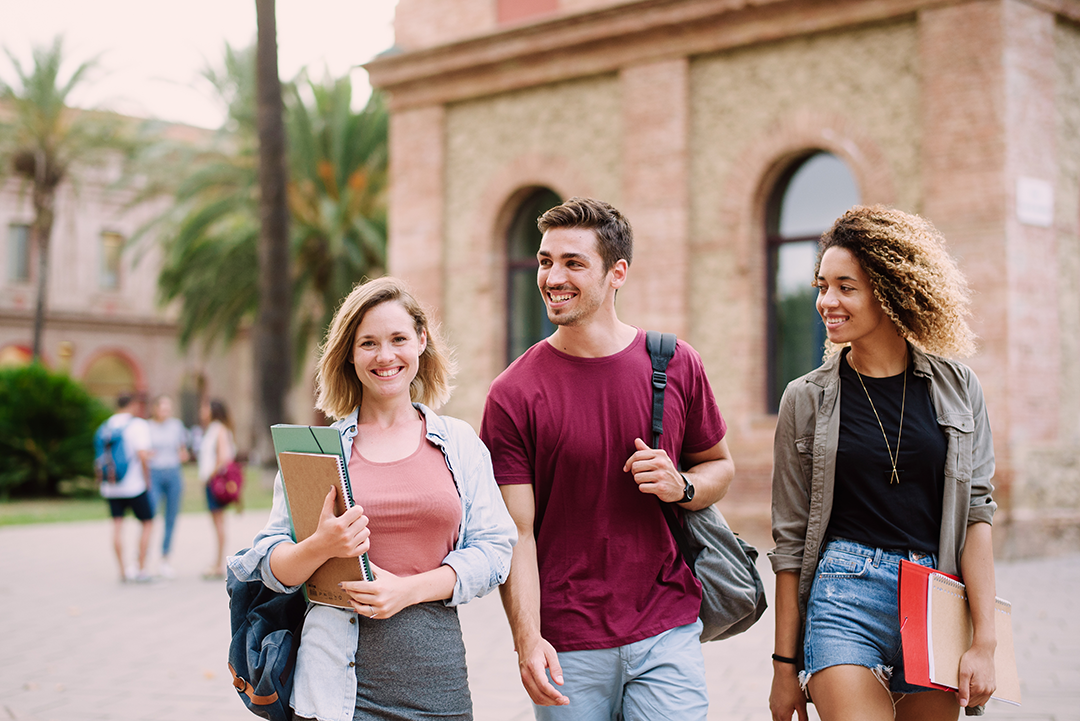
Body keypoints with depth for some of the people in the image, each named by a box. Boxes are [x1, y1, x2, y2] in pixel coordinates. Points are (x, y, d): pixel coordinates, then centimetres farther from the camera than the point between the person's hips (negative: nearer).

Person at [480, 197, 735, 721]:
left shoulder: (676, 365, 2)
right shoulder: (513, 394, -5)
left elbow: (720, 465, 15)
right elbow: (517, 533, -7)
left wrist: (681, 486, -8)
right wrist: (527, 640, -19)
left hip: (665, 633, 1)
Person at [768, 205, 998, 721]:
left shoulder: (955, 387, 5)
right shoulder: (807, 399, 2)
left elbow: (976, 510, 3)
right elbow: (790, 537, 4)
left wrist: (984, 640, -5)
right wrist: (785, 662, 3)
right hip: (843, 598, -2)